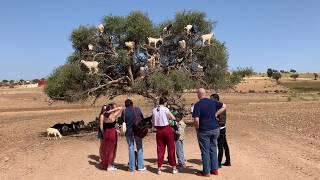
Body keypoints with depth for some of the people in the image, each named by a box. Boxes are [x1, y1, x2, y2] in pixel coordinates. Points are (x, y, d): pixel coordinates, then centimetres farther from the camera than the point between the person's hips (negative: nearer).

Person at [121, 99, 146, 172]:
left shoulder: (124, 111, -5)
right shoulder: (137, 109, -4)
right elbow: (142, 119, 2)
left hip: (129, 131, 0)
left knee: (131, 149, 9)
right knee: (139, 148, 11)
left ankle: (132, 167, 12)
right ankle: (141, 166, 14)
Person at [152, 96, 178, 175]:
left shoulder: (154, 110, 4)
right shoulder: (165, 109, -11)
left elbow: (153, 121, 8)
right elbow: (173, 118, -11)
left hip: (158, 130, 5)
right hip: (167, 129, -4)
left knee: (160, 149, 10)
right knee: (171, 148, 6)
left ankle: (159, 168, 14)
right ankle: (174, 168, 14)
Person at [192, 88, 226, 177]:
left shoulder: (197, 105, -14)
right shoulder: (213, 102, 3)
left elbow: (196, 119, -20)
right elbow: (224, 106, 14)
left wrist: (197, 129, -4)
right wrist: (215, 114, 9)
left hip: (204, 131, -5)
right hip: (215, 129, 5)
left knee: (205, 152, 6)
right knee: (213, 150, 17)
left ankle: (206, 172, 14)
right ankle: (214, 169, 25)